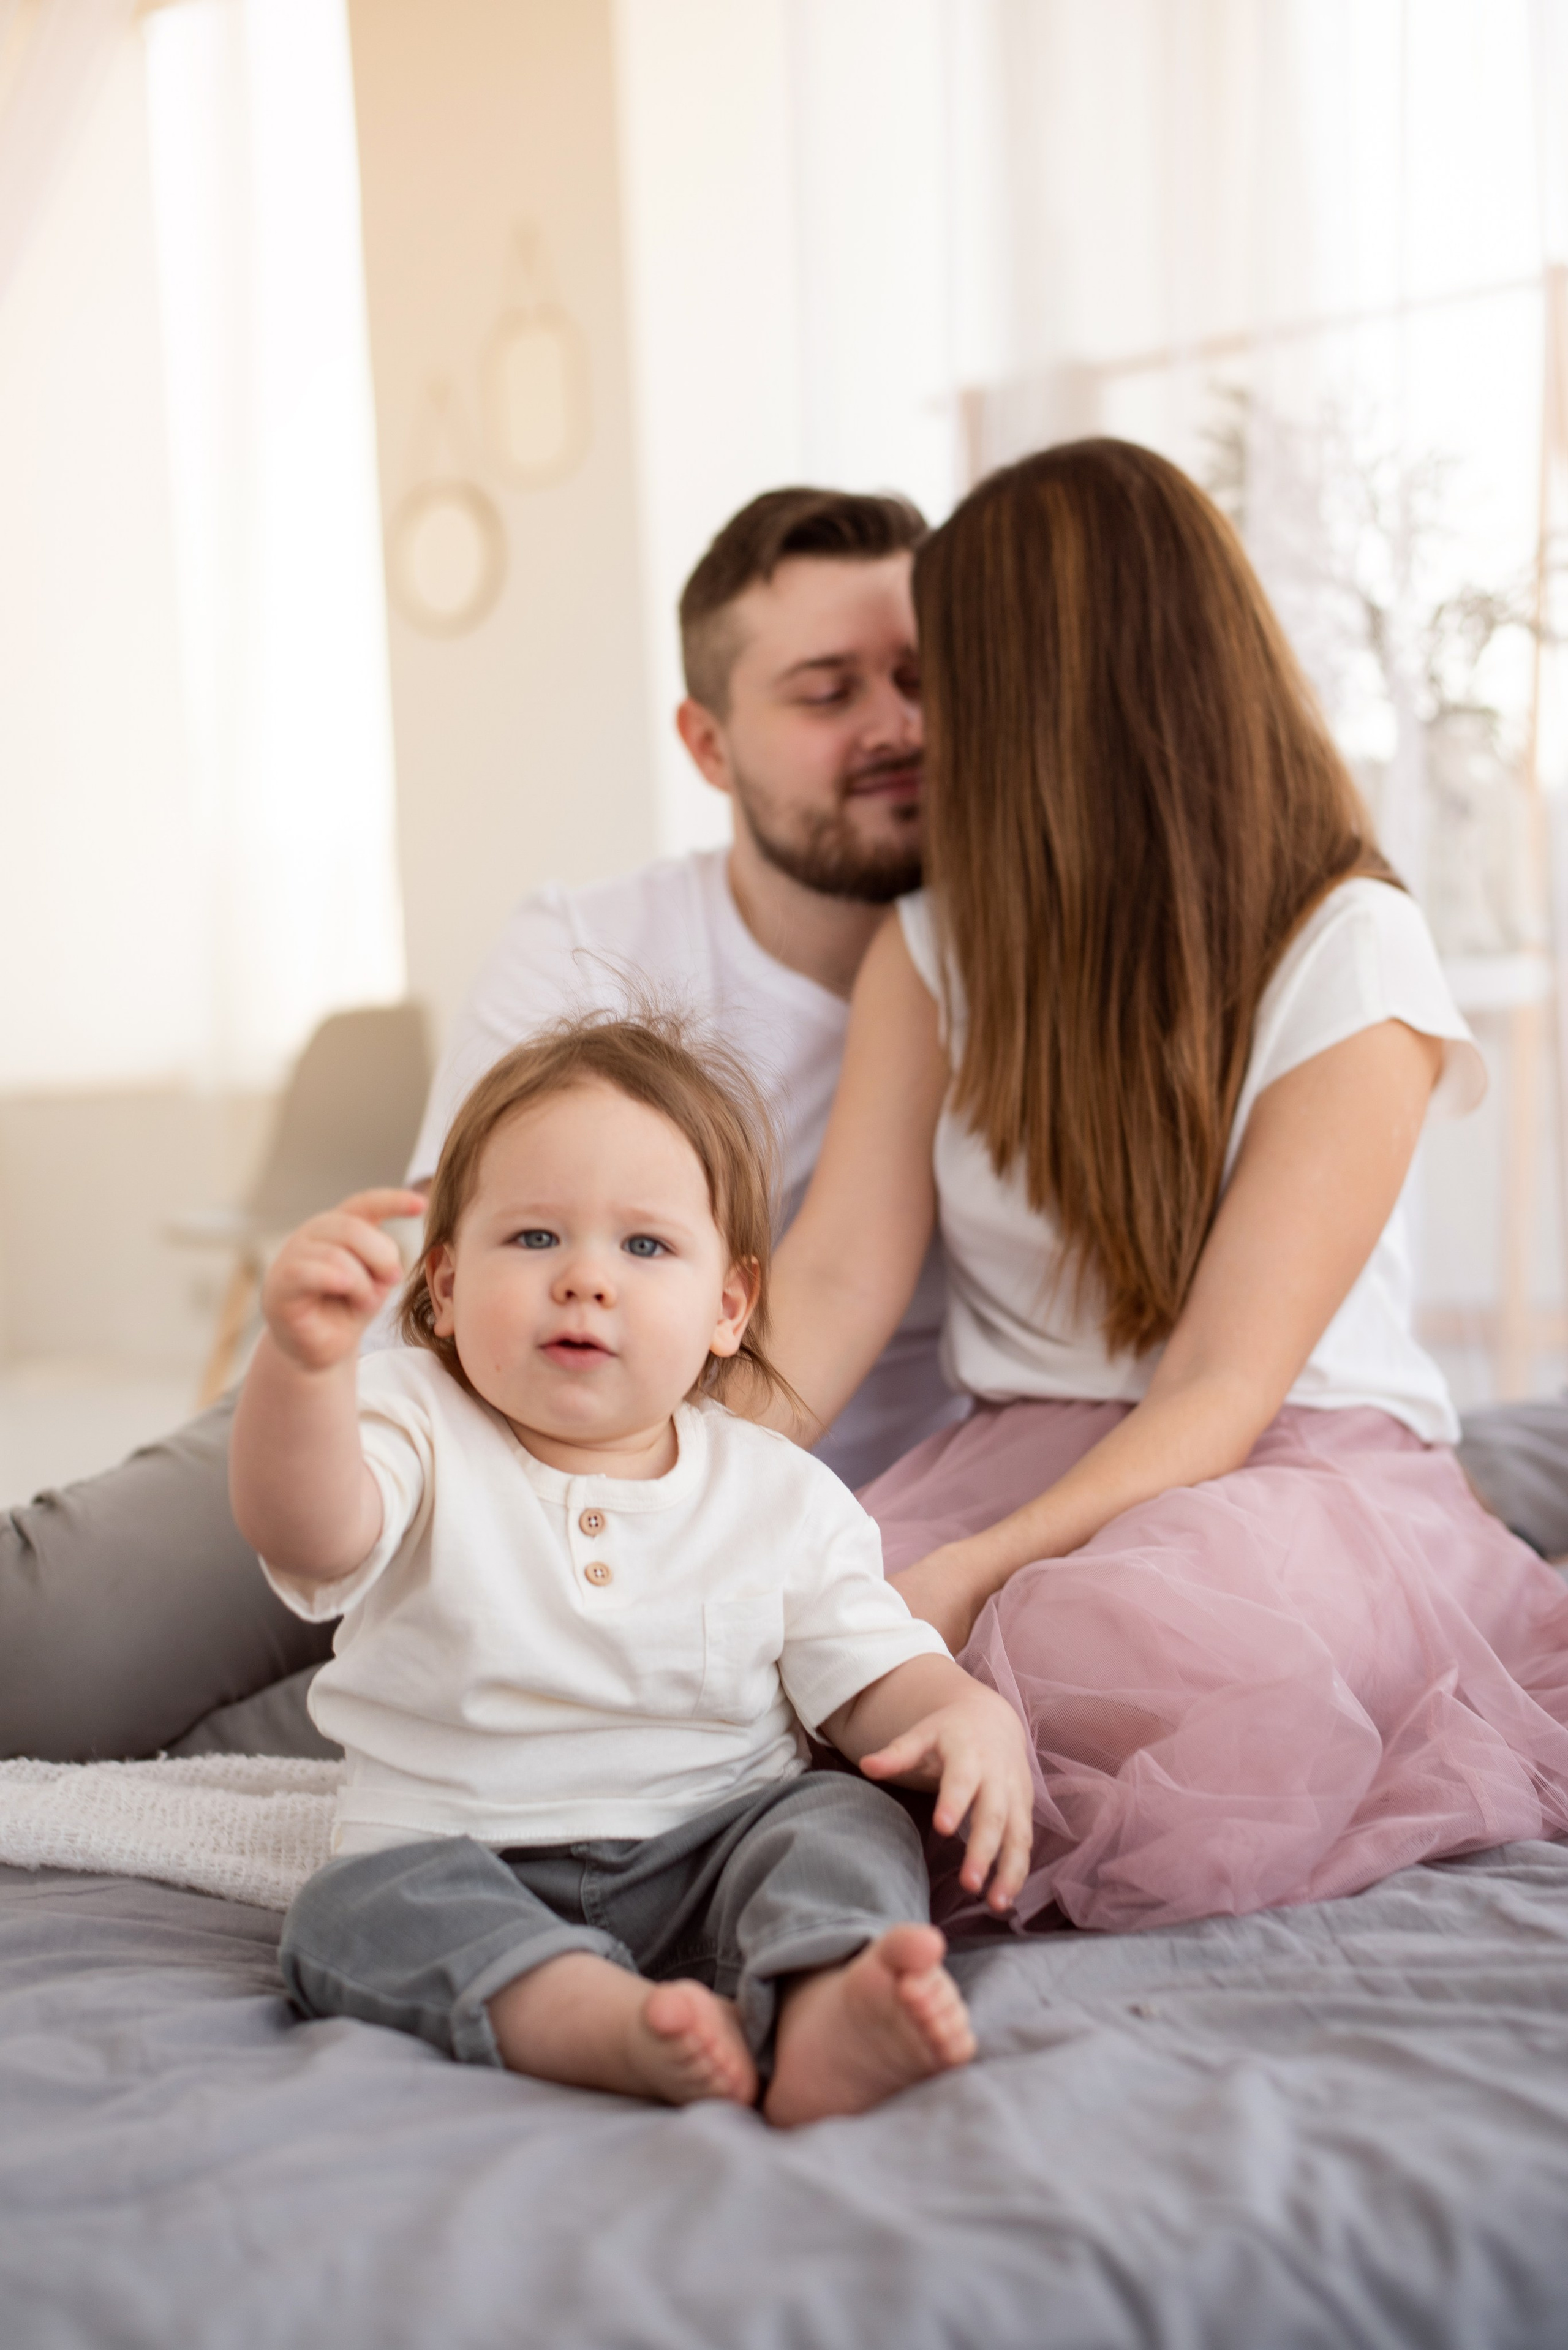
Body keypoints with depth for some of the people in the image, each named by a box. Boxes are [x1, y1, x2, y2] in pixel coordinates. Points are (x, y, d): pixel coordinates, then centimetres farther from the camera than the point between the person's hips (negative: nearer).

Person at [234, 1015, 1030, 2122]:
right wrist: (305, 1357, -46)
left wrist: (971, 1716, -21)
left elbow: (873, 1676, 3)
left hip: (707, 1860, 1)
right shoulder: (420, 1434, -5)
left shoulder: (782, 1496, 3)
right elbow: (307, 1532, -25)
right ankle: (614, 2027, -47)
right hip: (463, 1861, -1)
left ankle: (822, 2014, -49)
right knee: (351, 1914, -28)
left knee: (851, 1817, -23)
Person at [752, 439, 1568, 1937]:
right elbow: (834, 1281, -4)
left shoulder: (1349, 956, -9)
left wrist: (972, 1573, -31)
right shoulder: (938, 945, 6)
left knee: (1101, 1631, -38)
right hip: (1027, 1460, 3)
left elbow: (1225, 1388, -17)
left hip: (1305, 1470, -3)